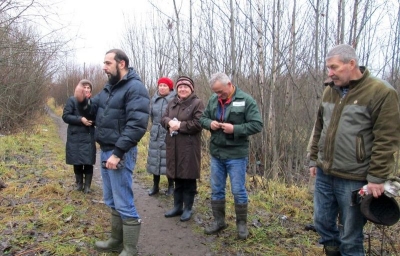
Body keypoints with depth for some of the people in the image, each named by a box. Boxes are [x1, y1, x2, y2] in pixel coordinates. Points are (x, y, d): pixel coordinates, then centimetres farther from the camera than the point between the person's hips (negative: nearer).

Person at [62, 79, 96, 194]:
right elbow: (65, 116, -6)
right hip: (75, 137, -1)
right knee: (77, 162, 7)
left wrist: (93, 120, -12)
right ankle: (79, 184, 25)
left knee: (88, 162, 1)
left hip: (89, 137, 1)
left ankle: (87, 185, 14)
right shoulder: (72, 100, -2)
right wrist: (80, 119, -18)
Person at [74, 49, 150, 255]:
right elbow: (95, 110, 21)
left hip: (120, 153, -9)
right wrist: (82, 101, -1)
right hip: (105, 151, 9)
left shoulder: (135, 88, -14)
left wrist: (117, 153, -27)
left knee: (124, 204, -2)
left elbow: (137, 125, -24)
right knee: (112, 201, 19)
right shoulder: (109, 87, 14)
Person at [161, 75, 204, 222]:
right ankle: (177, 206, 27)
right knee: (177, 177, 14)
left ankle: (188, 208, 16)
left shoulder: (197, 103, -5)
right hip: (173, 146, 6)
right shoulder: (172, 103, 16)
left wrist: (180, 125, -16)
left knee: (188, 178, 2)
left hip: (189, 146, -6)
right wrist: (170, 123, -12)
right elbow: (163, 119, 11)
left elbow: (198, 123, -15)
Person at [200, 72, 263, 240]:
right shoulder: (213, 100, 4)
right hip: (216, 153, 5)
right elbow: (203, 118, 14)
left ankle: (242, 224, 24)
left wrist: (234, 129, -22)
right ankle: (218, 221, 31)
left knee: (238, 191, 5)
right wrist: (209, 123, -9)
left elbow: (257, 125, -13)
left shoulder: (246, 100, -10)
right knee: (216, 189, 14)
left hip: (236, 154, -5)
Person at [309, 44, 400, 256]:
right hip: (324, 175, 6)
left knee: (350, 237, 8)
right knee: (322, 223, 18)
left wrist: (376, 177, -15)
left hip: (354, 179, -6)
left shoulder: (381, 93, -11)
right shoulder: (330, 91, 8)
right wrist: (314, 160, 14)